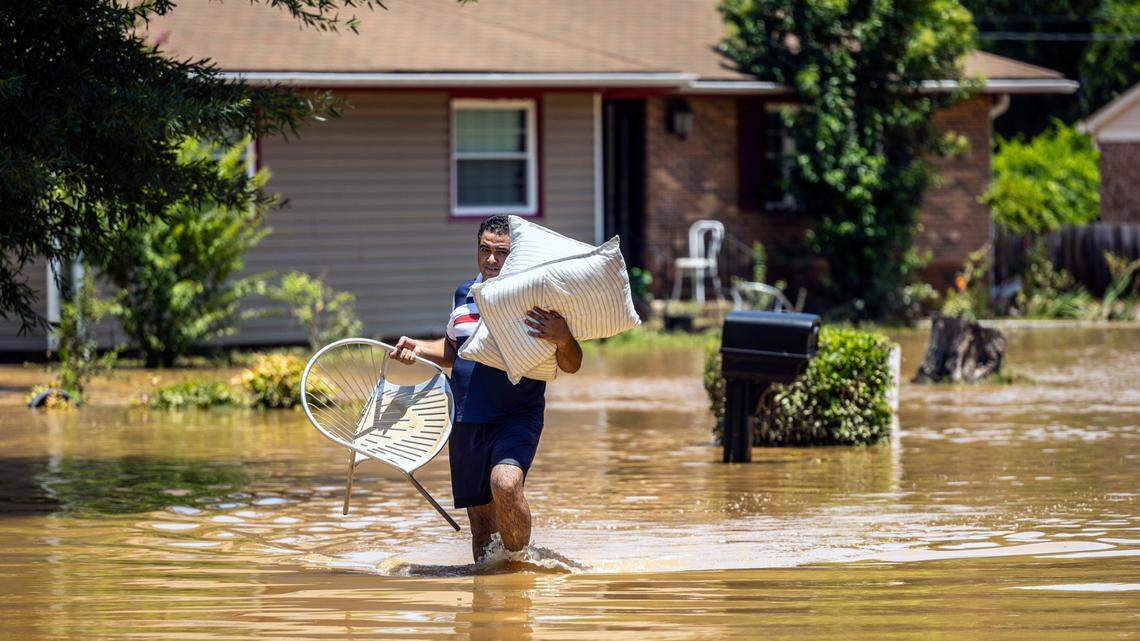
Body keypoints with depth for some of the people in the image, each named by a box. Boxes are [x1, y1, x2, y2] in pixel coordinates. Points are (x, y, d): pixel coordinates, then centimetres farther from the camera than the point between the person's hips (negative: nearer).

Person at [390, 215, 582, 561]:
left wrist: (563, 340, -29)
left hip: (517, 419, -5)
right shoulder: (464, 295, 10)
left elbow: (571, 366, -8)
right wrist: (419, 349, 8)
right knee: (480, 520, 9)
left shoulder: (536, 302, -6)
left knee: (505, 484, -31)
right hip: (466, 425, 5)